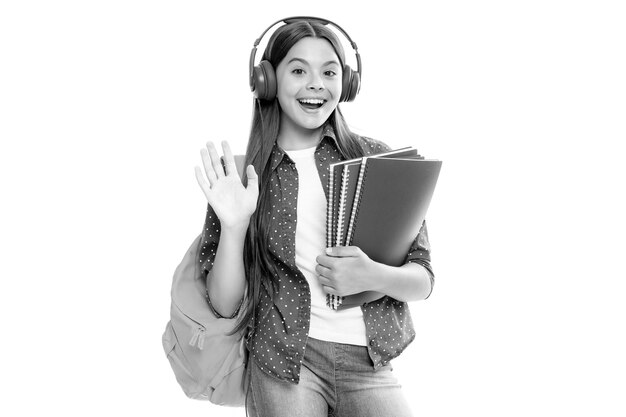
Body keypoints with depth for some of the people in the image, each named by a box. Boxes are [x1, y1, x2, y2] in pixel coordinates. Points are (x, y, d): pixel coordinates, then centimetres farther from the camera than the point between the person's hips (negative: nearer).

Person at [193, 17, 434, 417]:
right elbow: (225, 305, 0)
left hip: (369, 362, 1)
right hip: (283, 359, -1)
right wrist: (233, 226, -16)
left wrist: (373, 276, -16)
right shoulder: (239, 176, 2)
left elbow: (423, 281, 4)